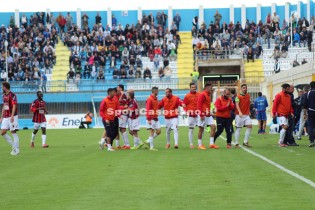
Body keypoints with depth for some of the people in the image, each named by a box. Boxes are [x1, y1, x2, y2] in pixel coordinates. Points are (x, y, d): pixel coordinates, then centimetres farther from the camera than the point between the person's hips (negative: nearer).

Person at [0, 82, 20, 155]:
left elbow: (14, 106, -17)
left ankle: (16, 150, 1)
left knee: (13, 132, -5)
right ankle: (14, 146, 14)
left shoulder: (12, 95, -10)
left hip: (12, 117, -8)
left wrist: (12, 116, -25)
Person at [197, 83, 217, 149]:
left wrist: (210, 112, 13)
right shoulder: (202, 95, -12)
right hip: (203, 115, -9)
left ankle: (211, 144, 4)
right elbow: (199, 105, -18)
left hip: (208, 115, 9)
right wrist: (201, 115, -21)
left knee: (213, 127, 0)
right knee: (201, 129, -2)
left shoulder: (208, 95, 16)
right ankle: (200, 145, 6)